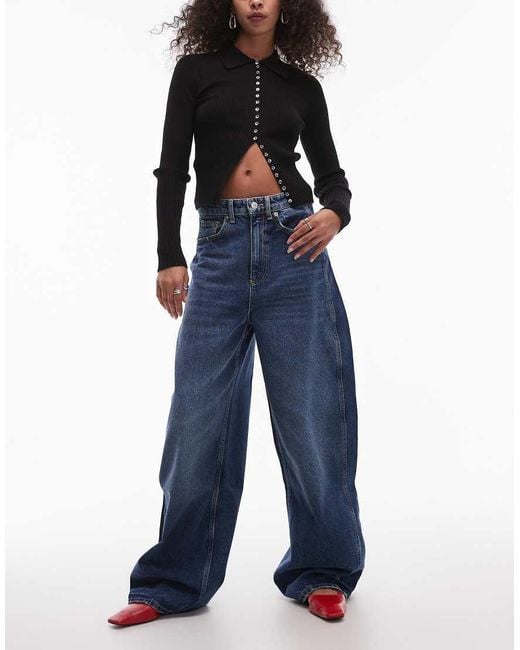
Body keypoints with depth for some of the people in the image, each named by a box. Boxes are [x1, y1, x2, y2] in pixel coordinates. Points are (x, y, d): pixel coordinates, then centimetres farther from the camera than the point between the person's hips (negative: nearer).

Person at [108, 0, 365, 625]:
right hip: (220, 250, 0)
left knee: (309, 414, 1)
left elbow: (331, 173, 16)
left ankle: (320, 572, 17)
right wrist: (169, 257, -6)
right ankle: (175, 580, 15)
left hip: (292, 245, 1)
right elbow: (172, 168, 5)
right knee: (199, 417, 0)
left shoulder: (302, 85, 15)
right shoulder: (197, 70, 12)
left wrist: (334, 213, -7)